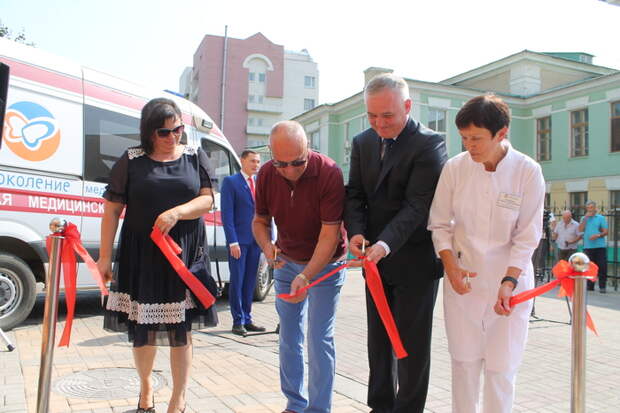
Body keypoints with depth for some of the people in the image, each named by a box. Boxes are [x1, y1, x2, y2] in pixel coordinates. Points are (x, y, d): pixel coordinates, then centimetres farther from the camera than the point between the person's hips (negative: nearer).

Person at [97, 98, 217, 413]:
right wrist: (105, 256, -2)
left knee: (181, 329, 3)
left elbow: (207, 199, 1)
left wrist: (176, 212, -18)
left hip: (185, 253, 1)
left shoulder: (195, 157, 6)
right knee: (143, 327, 10)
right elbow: (112, 210, 1)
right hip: (141, 254, 0)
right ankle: (146, 386, 38)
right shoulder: (132, 161, 1)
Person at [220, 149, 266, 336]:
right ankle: (238, 321, 8)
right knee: (237, 281, 0)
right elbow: (227, 214, -8)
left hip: (256, 240, 5)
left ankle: (247, 319, 20)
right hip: (239, 240, -5)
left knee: (250, 281, 11)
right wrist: (233, 242, -15)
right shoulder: (230, 182, -3)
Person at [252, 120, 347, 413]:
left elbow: (329, 234, -25)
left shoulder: (329, 173, -25)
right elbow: (260, 220, 2)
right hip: (286, 263, 5)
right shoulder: (266, 174, -10)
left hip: (325, 264, -4)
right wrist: (267, 245, -20)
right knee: (289, 337, 11)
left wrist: (306, 276, -36)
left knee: (319, 340, -2)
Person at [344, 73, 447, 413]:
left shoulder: (429, 144, -14)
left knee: (411, 344, 3)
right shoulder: (363, 143, 6)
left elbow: (418, 205, -21)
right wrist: (356, 232, -13)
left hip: (415, 261, -6)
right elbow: (355, 194, 5)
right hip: (375, 258, 6)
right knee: (378, 340, 16)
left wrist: (387, 243, -33)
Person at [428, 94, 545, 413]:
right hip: (462, 278, 2)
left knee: (501, 368, 3)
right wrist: (451, 266, -12)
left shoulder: (527, 171, -11)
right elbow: (440, 224, 1)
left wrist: (509, 282, -17)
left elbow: (527, 237, -8)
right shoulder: (455, 167, -6)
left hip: (509, 279, -1)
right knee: (464, 362, 8)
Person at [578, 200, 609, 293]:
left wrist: (598, 235, -16)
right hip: (588, 246, 2)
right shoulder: (584, 218, 14)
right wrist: (586, 217, -5)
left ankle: (602, 286, 4)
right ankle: (590, 286, 11)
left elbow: (605, 231, 3)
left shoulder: (601, 218, 7)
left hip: (600, 246, -2)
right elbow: (580, 230, -2)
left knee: (602, 267, -3)